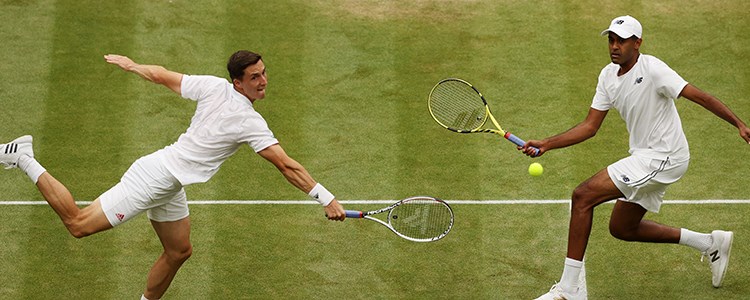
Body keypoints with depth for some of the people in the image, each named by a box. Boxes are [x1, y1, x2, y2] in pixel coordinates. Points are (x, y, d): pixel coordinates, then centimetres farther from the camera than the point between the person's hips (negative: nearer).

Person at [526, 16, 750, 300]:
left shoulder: (652, 69, -19)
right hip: (644, 157, 10)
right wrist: (545, 144, -2)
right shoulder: (608, 76, 6)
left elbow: (701, 97, -20)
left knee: (583, 196, -18)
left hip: (662, 158, -10)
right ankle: (710, 243, 29)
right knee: (621, 228, 21)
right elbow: (590, 126, 8)